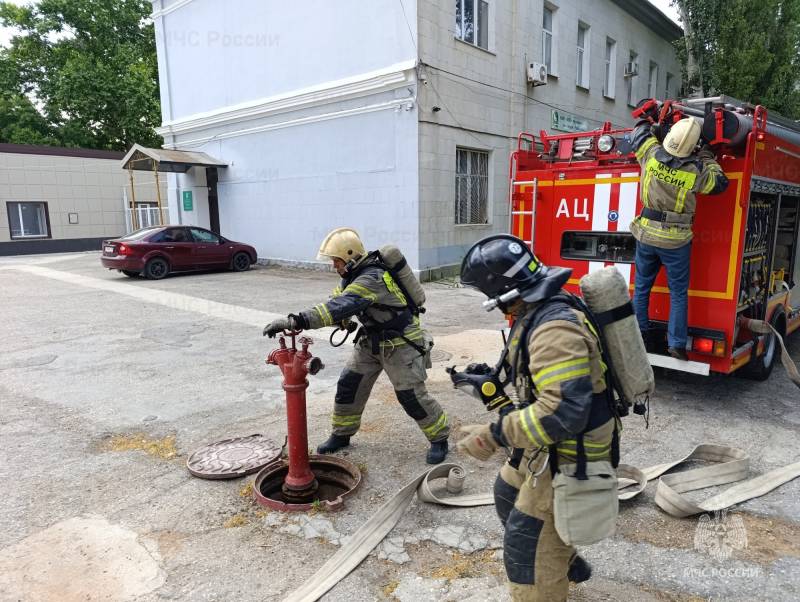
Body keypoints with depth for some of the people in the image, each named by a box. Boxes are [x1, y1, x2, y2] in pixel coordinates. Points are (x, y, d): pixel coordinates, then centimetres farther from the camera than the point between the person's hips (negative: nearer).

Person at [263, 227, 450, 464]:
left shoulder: (372, 278, -32)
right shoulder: (355, 274, -1)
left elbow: (341, 306, -43)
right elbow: (336, 300, 3)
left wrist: (295, 321, -49)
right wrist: (298, 320, -16)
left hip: (400, 343, -9)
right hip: (371, 340, 9)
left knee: (411, 396, -4)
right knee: (349, 386, 8)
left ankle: (440, 438, 17)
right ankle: (342, 434, 26)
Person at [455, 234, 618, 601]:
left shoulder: (554, 330, -32)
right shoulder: (538, 313, 1)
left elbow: (563, 412, -38)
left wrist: (494, 436, -34)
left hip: (570, 455, -10)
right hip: (547, 447, 11)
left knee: (526, 547, 0)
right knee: (509, 495, 29)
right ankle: (565, 564, 49)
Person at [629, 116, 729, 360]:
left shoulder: (652, 153, -9)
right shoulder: (696, 170, -14)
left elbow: (639, 133, 11)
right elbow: (720, 182, 6)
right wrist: (707, 157, 13)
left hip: (647, 234, 3)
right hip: (676, 240, -2)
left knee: (641, 286, 16)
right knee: (678, 293, 7)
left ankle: (638, 333, 23)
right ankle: (676, 344, 9)